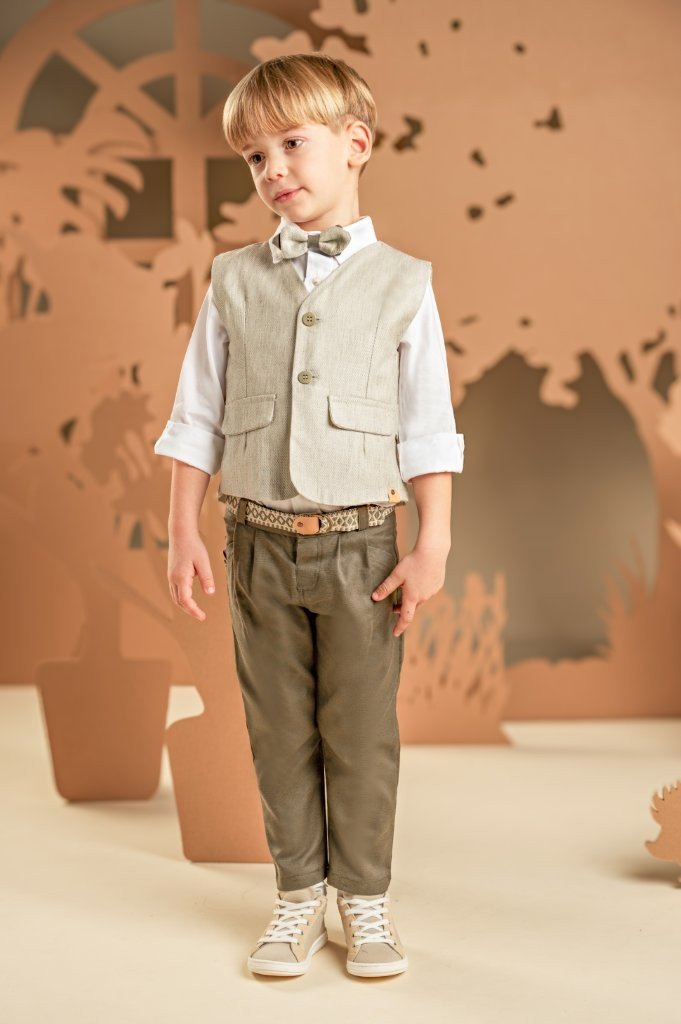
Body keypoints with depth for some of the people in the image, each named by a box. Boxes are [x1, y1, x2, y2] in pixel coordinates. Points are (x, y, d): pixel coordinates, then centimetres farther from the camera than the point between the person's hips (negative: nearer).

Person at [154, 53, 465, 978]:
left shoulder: (401, 283, 0)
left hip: (360, 543, -2)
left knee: (362, 733, 6)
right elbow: (197, 417, 7)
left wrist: (433, 544, -5)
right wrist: (183, 531, 2)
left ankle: (366, 900, 22)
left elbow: (428, 429, 0)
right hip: (261, 542, 2)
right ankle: (299, 896, 25)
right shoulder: (235, 281, 5)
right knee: (280, 730, 10)